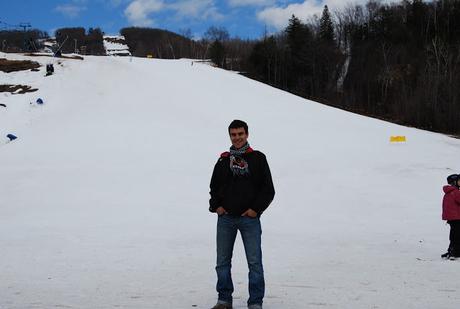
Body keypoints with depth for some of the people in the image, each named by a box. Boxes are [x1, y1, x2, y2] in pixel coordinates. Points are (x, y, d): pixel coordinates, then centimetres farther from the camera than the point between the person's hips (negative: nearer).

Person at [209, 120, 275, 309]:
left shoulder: (258, 159, 3)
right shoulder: (223, 161, 11)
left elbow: (268, 190, 2)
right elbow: (214, 187, 20)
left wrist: (256, 209, -8)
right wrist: (216, 206, 5)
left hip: (249, 218, -3)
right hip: (225, 218, 3)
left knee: (255, 262, -3)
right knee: (222, 262, 8)